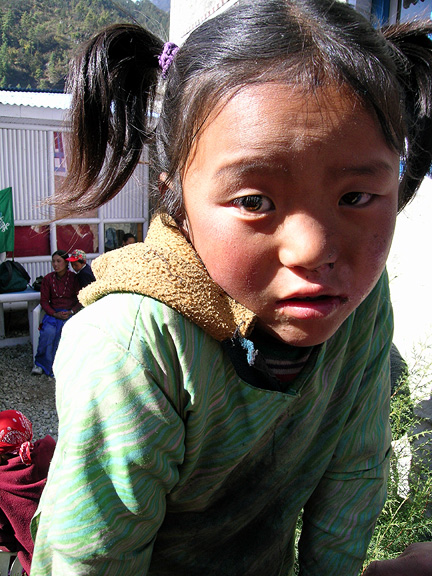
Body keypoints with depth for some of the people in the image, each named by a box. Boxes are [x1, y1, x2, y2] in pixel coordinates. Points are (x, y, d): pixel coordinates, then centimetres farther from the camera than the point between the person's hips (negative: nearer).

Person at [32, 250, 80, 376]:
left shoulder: (74, 278, 0)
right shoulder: (48, 279, 4)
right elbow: (44, 301, 5)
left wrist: (71, 312, -14)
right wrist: (55, 314, -11)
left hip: (71, 312, -1)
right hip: (53, 312, 1)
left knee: (64, 330, -31)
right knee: (48, 332, -29)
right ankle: (40, 363, -11)